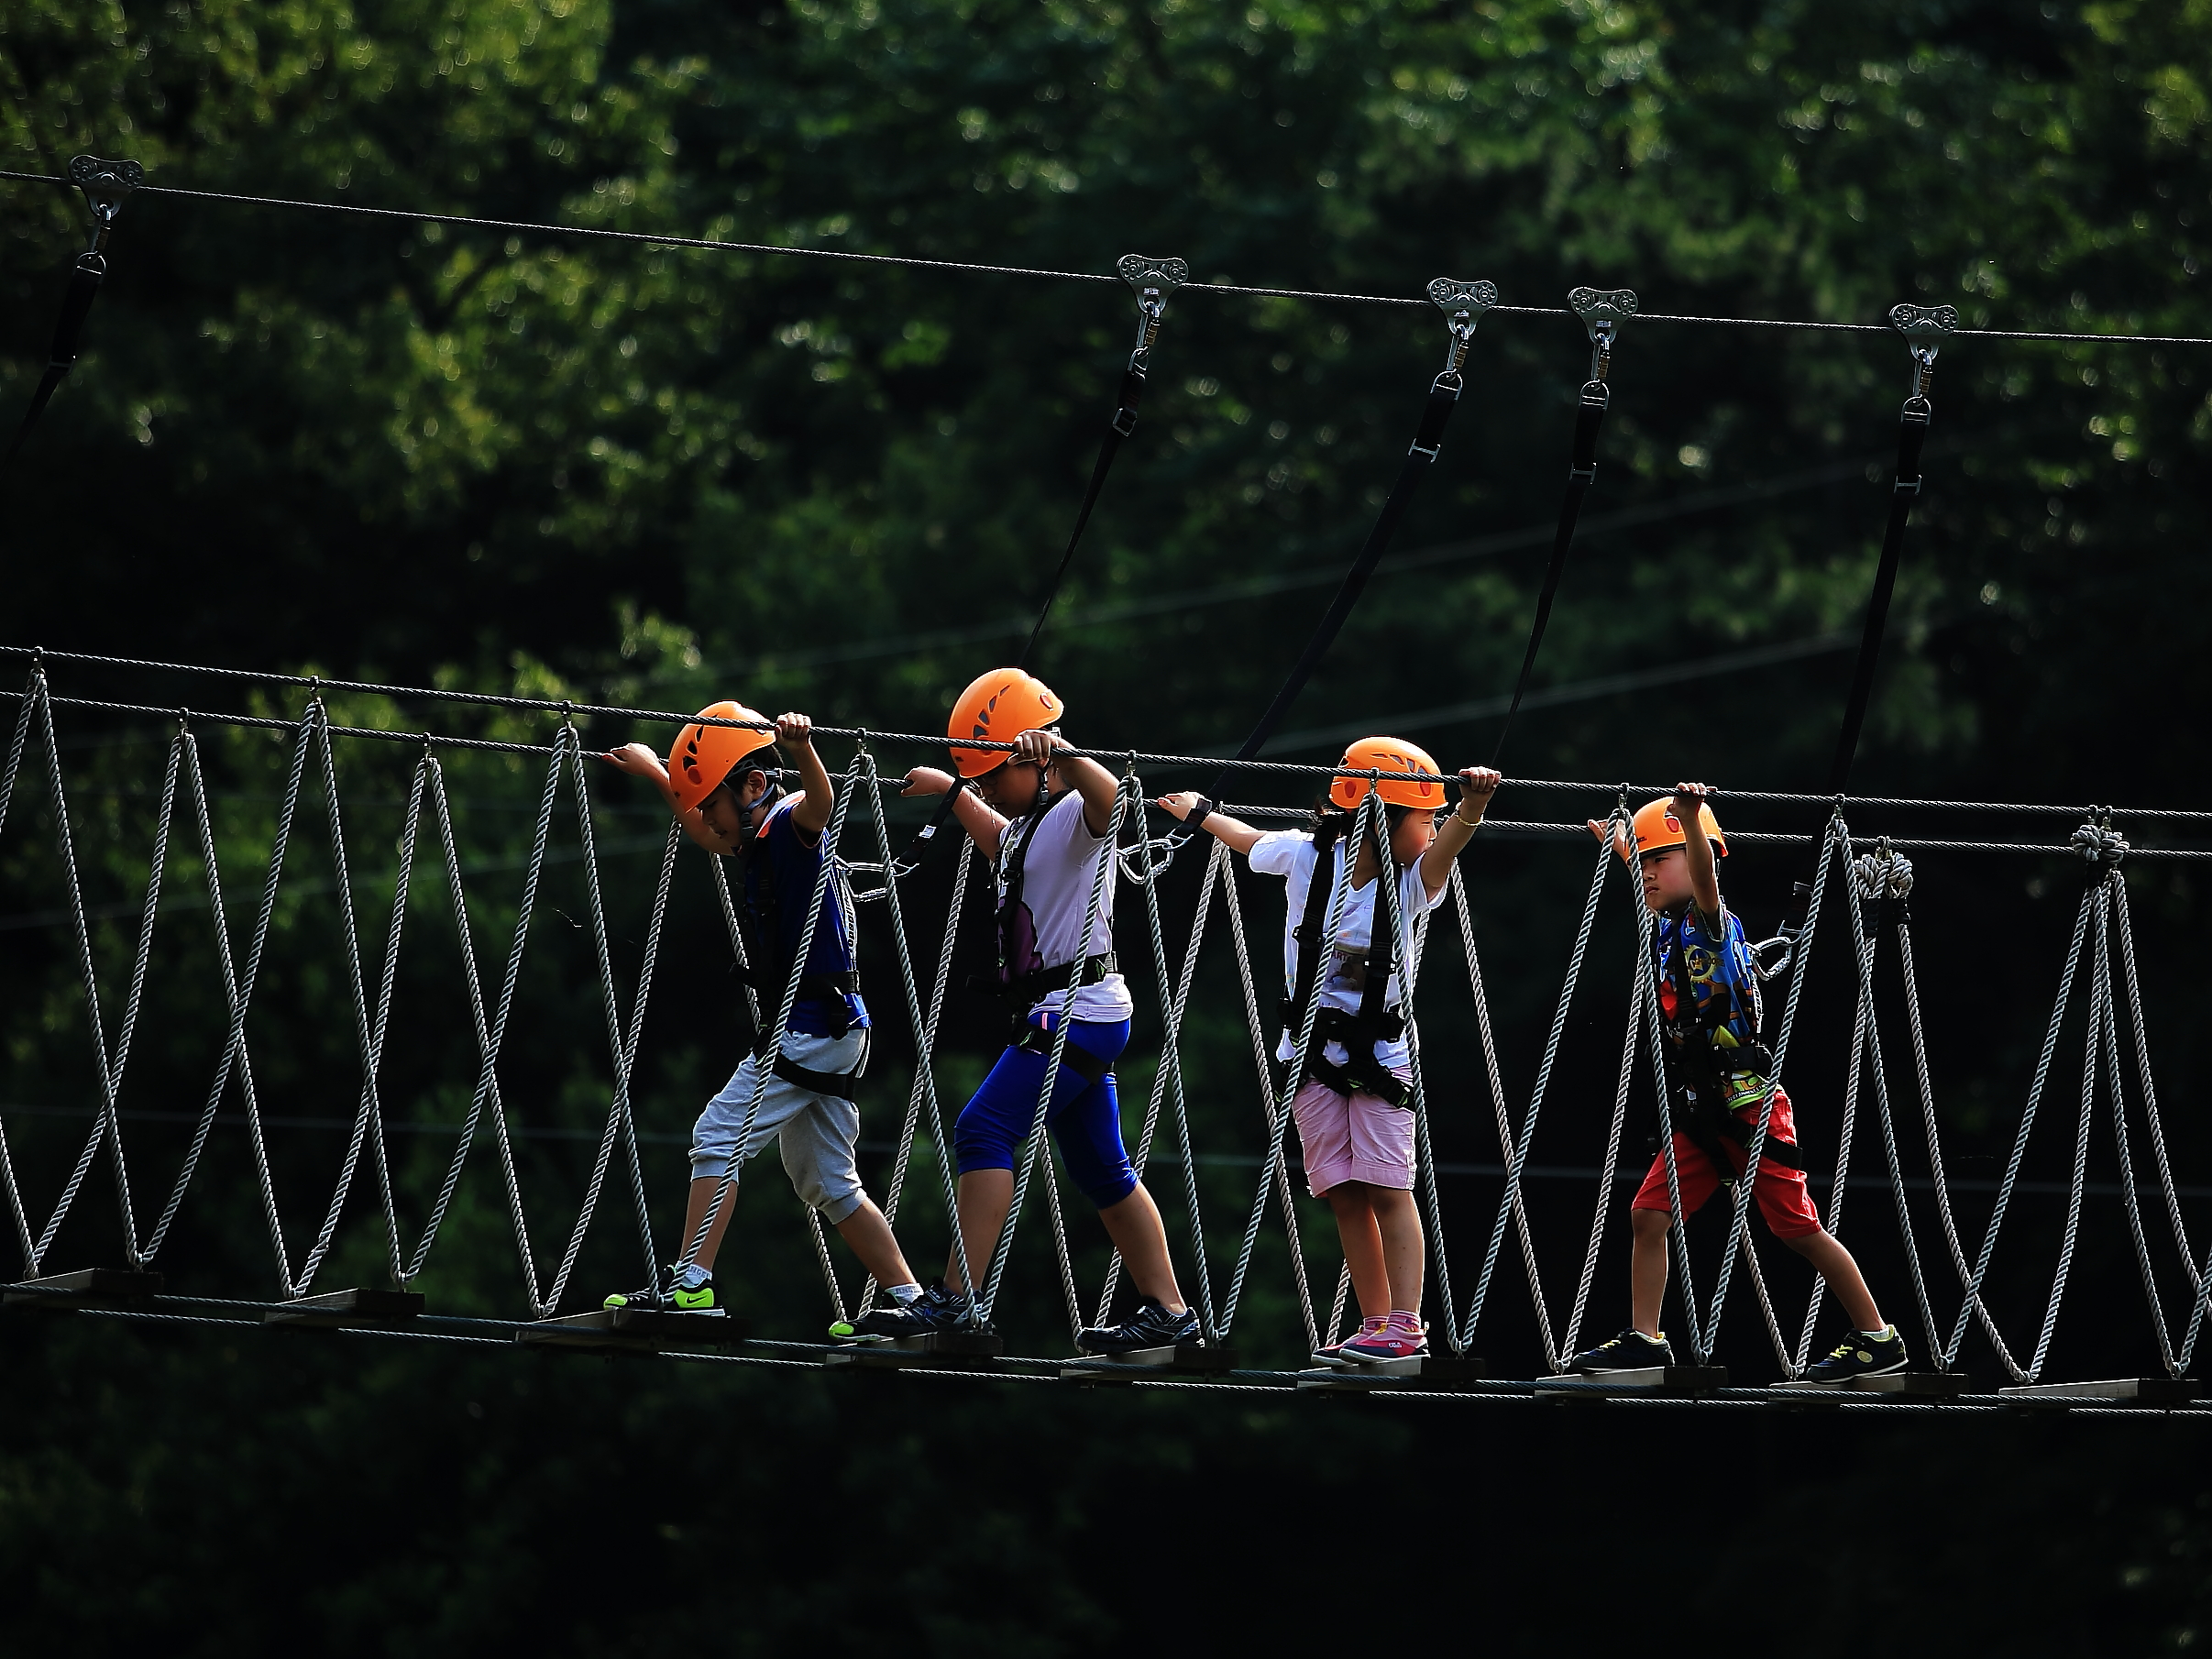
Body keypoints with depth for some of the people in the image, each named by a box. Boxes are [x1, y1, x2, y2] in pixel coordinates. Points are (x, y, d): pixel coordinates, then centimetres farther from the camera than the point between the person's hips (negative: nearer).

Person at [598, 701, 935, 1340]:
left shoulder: (789, 821, -11)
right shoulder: (754, 841, 16)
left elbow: (819, 802, -35)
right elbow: (703, 831, 36)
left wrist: (802, 749, -54)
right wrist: (654, 772, 41)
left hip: (814, 1022, -10)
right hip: (831, 1030, 10)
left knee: (718, 1137, -11)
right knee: (829, 1185, 13)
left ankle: (690, 1284, -16)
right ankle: (909, 1303, 13)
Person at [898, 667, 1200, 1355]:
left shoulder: (1074, 813, -12)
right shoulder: (1025, 824, 17)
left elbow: (1110, 800, -37)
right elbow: (1003, 846, 41)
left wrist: (1063, 755, -53)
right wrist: (952, 791, 40)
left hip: (1080, 1009, -10)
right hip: (1058, 1014, 10)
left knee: (985, 1131, -17)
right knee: (1101, 1169, 12)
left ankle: (955, 1299, -21)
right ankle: (1168, 1314, 16)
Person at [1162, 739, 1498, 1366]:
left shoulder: (1413, 881, -8)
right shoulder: (1308, 856, -4)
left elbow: (1446, 843, -30)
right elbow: (1248, 839, 17)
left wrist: (1472, 804, -50)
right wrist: (1197, 813, 33)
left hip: (1378, 1049, -2)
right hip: (1311, 1049, 2)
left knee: (1386, 1186, -11)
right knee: (1344, 1192, 1)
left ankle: (1406, 1327, -15)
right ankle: (1375, 1328, 2)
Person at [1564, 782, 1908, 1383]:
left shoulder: (1712, 923, -12)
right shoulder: (1665, 932, 10)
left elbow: (1705, 877, -35)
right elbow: (1653, 885, 35)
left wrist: (1690, 818, -52)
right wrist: (1620, 846, 50)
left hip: (1750, 1106, -8)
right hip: (1699, 1111, 8)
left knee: (1800, 1229, -3)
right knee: (1648, 1214, 0)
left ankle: (1879, 1340, 6)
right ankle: (1644, 1340, 6)